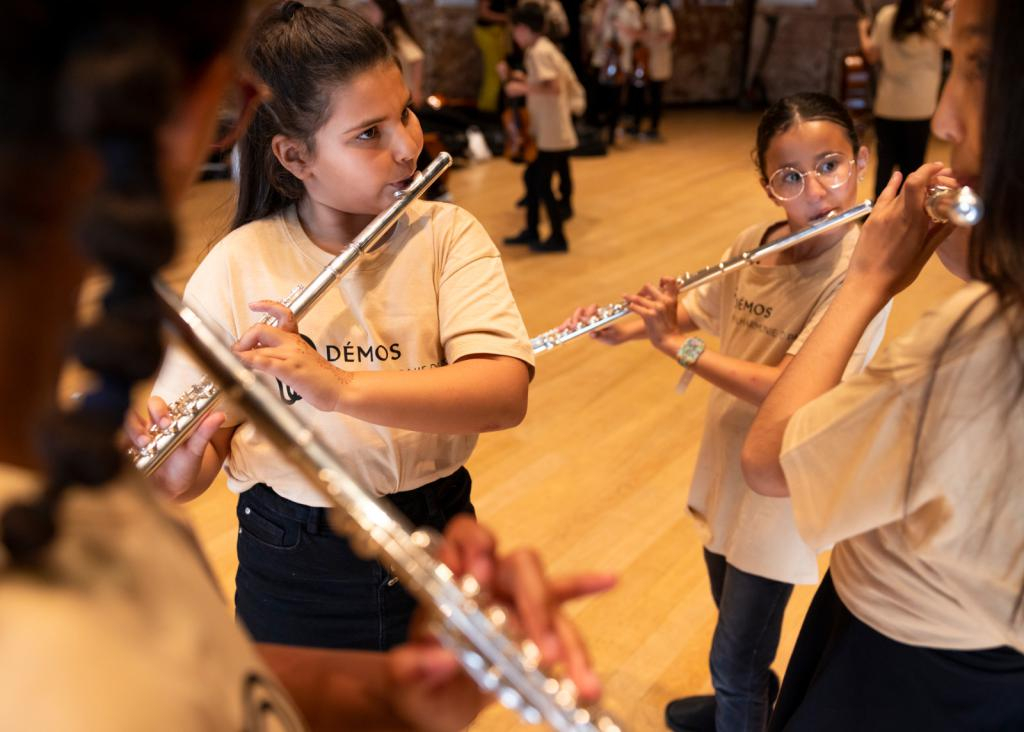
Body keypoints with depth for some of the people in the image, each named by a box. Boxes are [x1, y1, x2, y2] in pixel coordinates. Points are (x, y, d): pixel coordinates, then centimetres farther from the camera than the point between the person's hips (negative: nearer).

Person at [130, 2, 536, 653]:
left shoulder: (447, 234, -12)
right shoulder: (234, 267, -13)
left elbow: (506, 392, -28)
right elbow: (191, 474, -10)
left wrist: (340, 387, -40)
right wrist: (178, 458, -33)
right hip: (293, 579, -1)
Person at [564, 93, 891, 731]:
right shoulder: (754, 245, -6)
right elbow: (698, 310, 11)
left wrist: (676, 344, -29)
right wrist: (621, 329, -5)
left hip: (779, 490, -7)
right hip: (725, 466, 7)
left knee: (733, 660, 10)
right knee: (735, 617, 30)